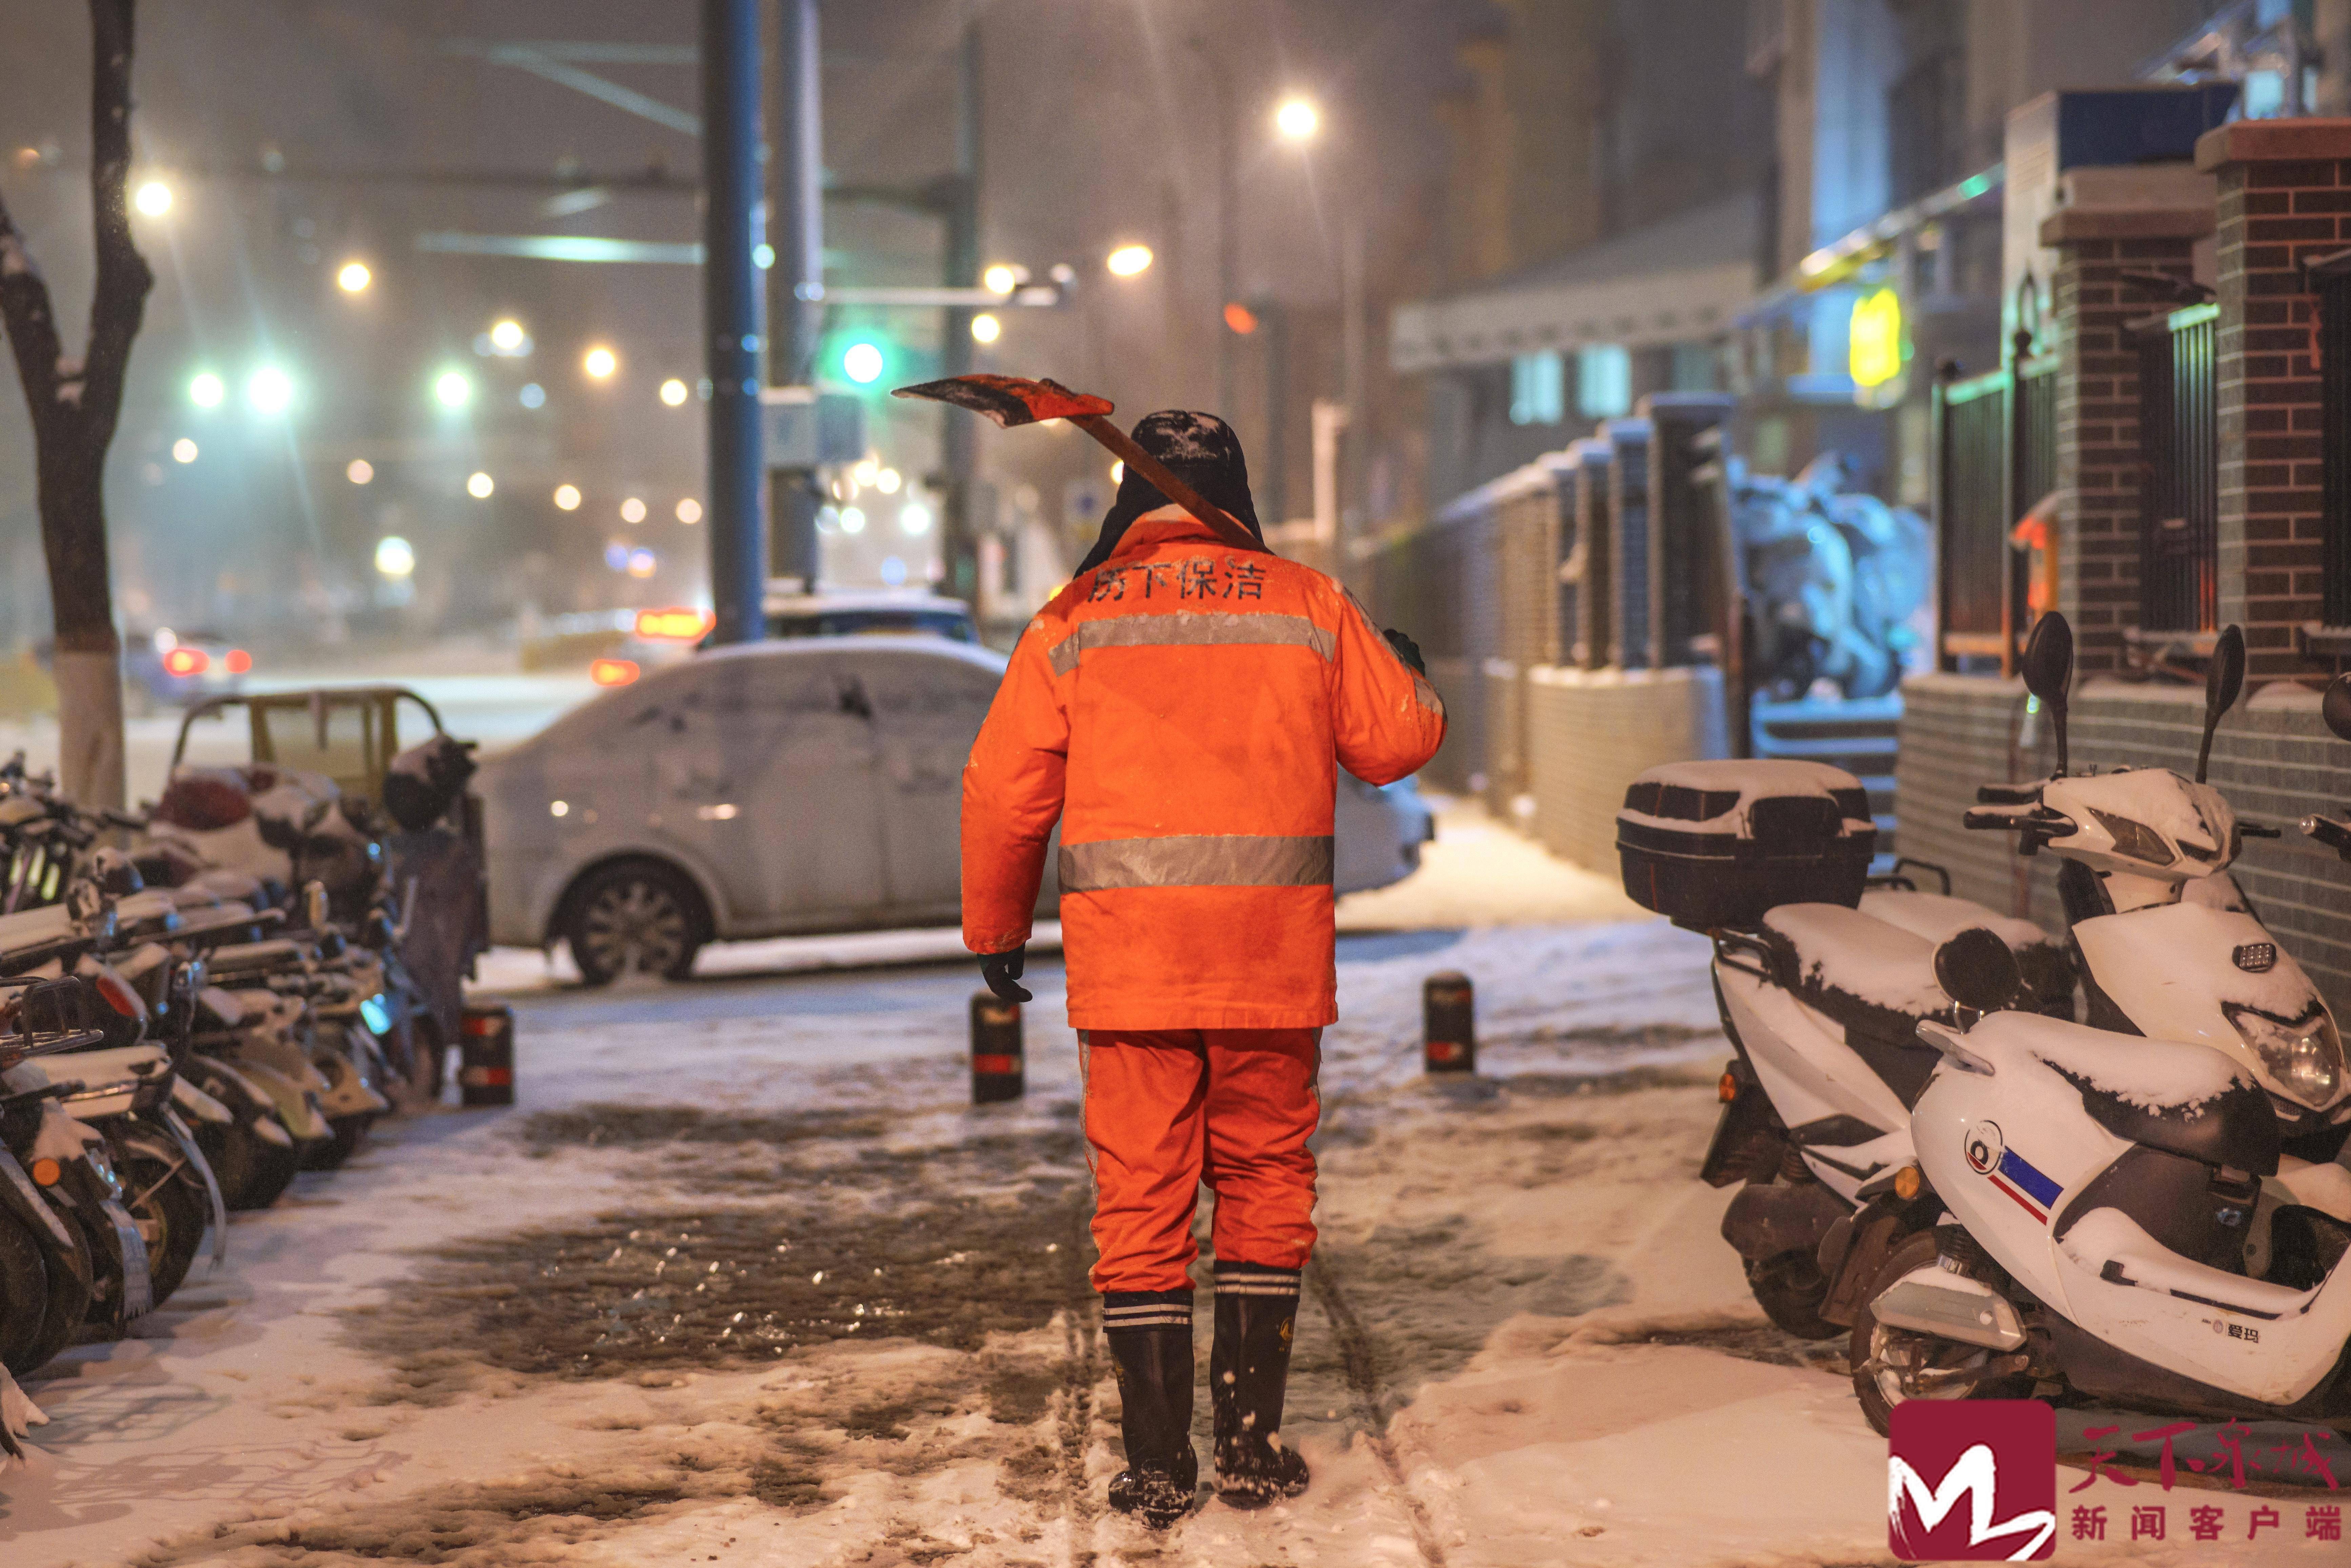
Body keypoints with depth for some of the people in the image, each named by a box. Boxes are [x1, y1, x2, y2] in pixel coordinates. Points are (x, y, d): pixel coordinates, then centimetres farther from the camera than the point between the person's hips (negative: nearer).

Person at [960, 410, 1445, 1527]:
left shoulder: (1074, 620, 4)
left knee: (1141, 1199, 5)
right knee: (1265, 1185, 12)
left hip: (1126, 959, 0)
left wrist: (995, 932, 16)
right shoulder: (1305, 606, 5)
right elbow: (1394, 742, 9)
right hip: (1273, 959, 1)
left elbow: (1002, 790, 3)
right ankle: (1251, 1444, 12)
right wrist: (1409, 673, 32)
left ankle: (1157, 1464, 5)